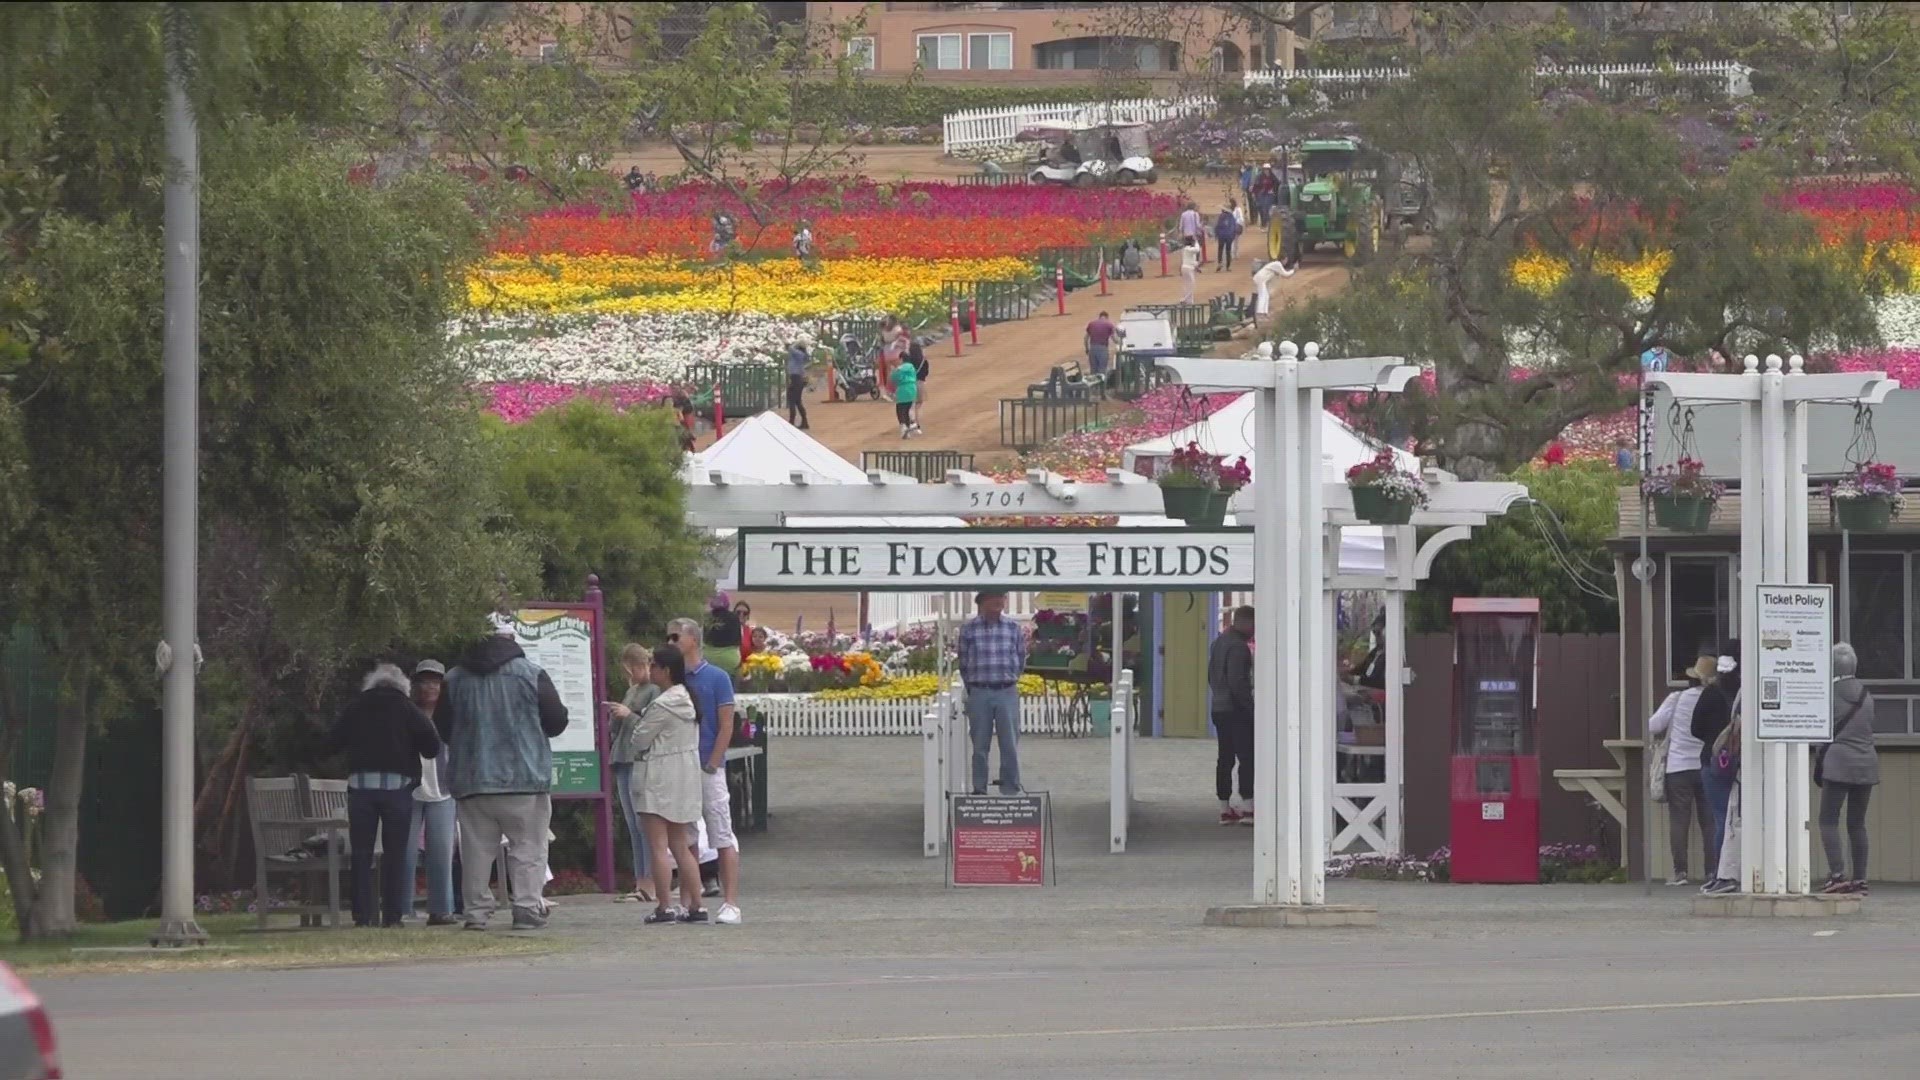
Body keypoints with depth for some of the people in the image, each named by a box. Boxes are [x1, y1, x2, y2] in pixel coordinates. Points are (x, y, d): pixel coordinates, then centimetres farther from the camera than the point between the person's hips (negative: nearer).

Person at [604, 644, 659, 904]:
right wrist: (615, 716, 5)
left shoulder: (655, 691, -4)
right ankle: (640, 882, 7)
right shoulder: (631, 691, 22)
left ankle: (650, 883, -13)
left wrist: (628, 715, -14)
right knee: (633, 826, 6)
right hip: (623, 761, 9)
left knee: (644, 823, -12)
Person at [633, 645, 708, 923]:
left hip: (661, 778, -9)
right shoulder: (688, 700, 10)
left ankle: (663, 908, -9)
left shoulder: (662, 705, -18)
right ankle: (694, 906, 12)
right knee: (680, 846, 13)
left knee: (659, 846, -6)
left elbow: (640, 739, -11)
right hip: (686, 778, 9)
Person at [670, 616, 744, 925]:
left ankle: (731, 904, -8)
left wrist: (712, 764, -12)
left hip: (708, 769, -6)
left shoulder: (716, 678, -3)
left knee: (723, 838, -5)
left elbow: (726, 725, -6)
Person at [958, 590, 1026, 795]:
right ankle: (979, 790, 12)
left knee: (1010, 746, 0)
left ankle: (1011, 791, 5)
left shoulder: (1014, 628, 3)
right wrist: (972, 688, 11)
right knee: (980, 746, 5)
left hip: (1007, 693, 1)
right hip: (979, 693, -1)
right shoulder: (969, 629, 0)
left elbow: (1021, 660, 13)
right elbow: (963, 663, 8)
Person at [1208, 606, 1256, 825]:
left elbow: (1211, 676, 20)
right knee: (1247, 758, -7)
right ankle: (1248, 807, -11)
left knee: (1225, 758, 10)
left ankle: (1225, 809, 11)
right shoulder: (1238, 647, -16)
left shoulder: (1218, 643, 13)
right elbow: (1237, 682, -22)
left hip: (1219, 708, 9)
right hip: (1236, 710, -9)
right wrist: (1250, 707, -17)